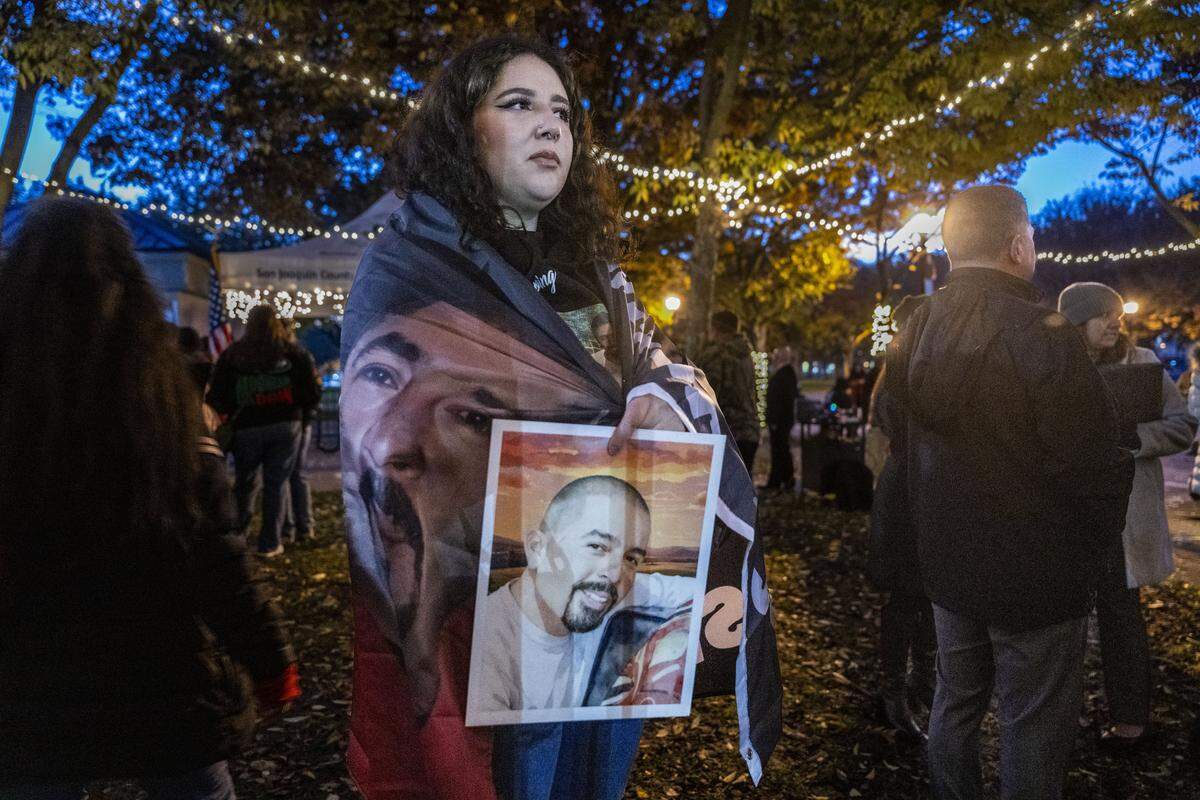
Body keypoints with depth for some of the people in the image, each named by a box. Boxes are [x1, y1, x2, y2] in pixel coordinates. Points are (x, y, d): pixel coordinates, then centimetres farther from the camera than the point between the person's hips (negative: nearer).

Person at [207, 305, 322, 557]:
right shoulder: (294, 353, 1)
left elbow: (216, 395, 0)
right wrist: (300, 412, 14)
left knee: (245, 482, 15)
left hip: (247, 426, 1)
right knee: (277, 483, 6)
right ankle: (270, 543, 8)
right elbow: (313, 392, -2)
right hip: (286, 424, -1)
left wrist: (227, 414, 15)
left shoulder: (232, 354, 2)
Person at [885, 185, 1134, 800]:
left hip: (949, 564, 6)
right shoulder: (1042, 335, -21)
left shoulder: (913, 335, -1)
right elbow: (1100, 467, -19)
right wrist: (1089, 549, 0)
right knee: (1032, 727, 8)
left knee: (955, 703, 20)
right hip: (1035, 573, -6)